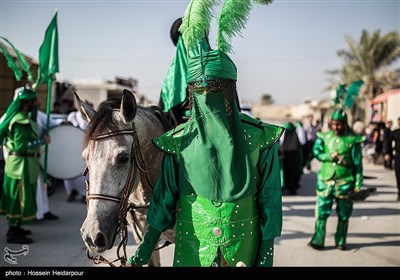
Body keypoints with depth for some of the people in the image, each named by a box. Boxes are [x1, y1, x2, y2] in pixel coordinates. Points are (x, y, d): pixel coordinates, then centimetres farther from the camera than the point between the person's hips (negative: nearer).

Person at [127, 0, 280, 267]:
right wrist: (142, 253, 0)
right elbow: (164, 198, 1)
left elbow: (269, 201, -3)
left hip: (243, 247, 0)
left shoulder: (260, 138, -7)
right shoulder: (178, 142, -5)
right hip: (191, 248, 0)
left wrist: (266, 256, -4)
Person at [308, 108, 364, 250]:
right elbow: (316, 151, -5)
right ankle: (318, 241, 5)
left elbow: (358, 163, -1)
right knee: (321, 212, -1)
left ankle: (341, 241, 20)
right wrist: (330, 156, -21)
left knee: (343, 215, 8)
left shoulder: (352, 140, -1)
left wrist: (358, 184, -5)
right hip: (325, 180, 1)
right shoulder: (324, 137, 5)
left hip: (345, 182, -1)